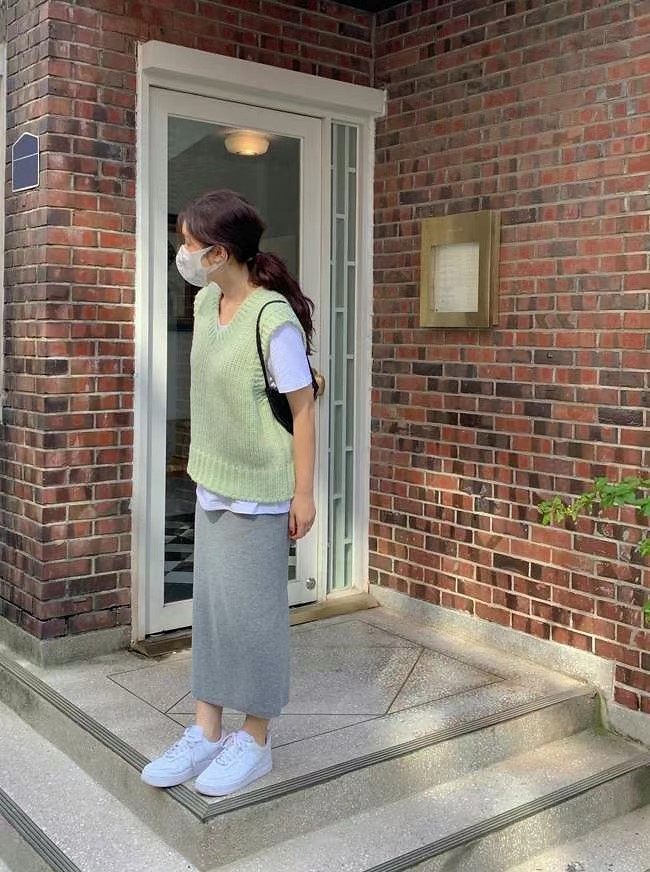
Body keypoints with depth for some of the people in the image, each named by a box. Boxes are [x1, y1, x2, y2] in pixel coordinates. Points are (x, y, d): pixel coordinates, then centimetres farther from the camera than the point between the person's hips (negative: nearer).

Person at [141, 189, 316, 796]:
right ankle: (206, 733, 27)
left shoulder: (273, 318, -21)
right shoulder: (205, 302, 3)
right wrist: (203, 462, 17)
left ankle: (254, 741, 22)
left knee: (252, 610, 4)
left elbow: (303, 407, -16)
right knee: (209, 604, 13)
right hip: (211, 482, 8)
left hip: (258, 490, -8)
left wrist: (303, 493, -14)